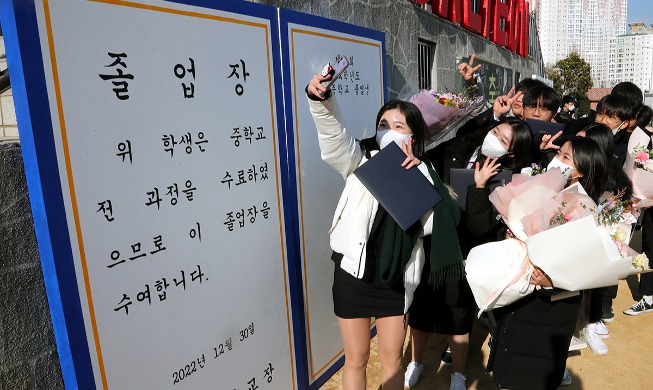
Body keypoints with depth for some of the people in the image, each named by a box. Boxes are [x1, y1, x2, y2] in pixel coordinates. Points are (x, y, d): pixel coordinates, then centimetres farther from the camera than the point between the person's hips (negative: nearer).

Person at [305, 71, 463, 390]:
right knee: (356, 359, 12)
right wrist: (320, 99, -42)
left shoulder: (422, 173, 3)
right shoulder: (361, 158, -3)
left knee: (392, 358, 17)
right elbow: (333, 135, -23)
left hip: (396, 279, 2)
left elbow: (430, 225, -8)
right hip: (355, 273, -2)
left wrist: (418, 177, -16)